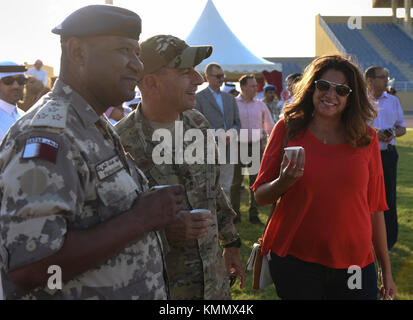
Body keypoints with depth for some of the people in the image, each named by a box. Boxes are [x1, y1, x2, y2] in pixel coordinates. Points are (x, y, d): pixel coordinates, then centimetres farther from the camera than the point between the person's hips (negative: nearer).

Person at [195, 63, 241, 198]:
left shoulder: (230, 98, 17)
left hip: (228, 151, 6)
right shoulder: (199, 98, -3)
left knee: (226, 188, 10)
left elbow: (237, 123, 17)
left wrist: (231, 134, -5)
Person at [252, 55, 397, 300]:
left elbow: (375, 207, 6)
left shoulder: (366, 138, 2)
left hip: (355, 262, 1)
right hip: (295, 260, -1)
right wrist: (284, 181, -20)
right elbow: (260, 196, 1)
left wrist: (387, 271, 7)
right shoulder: (288, 128, -1)